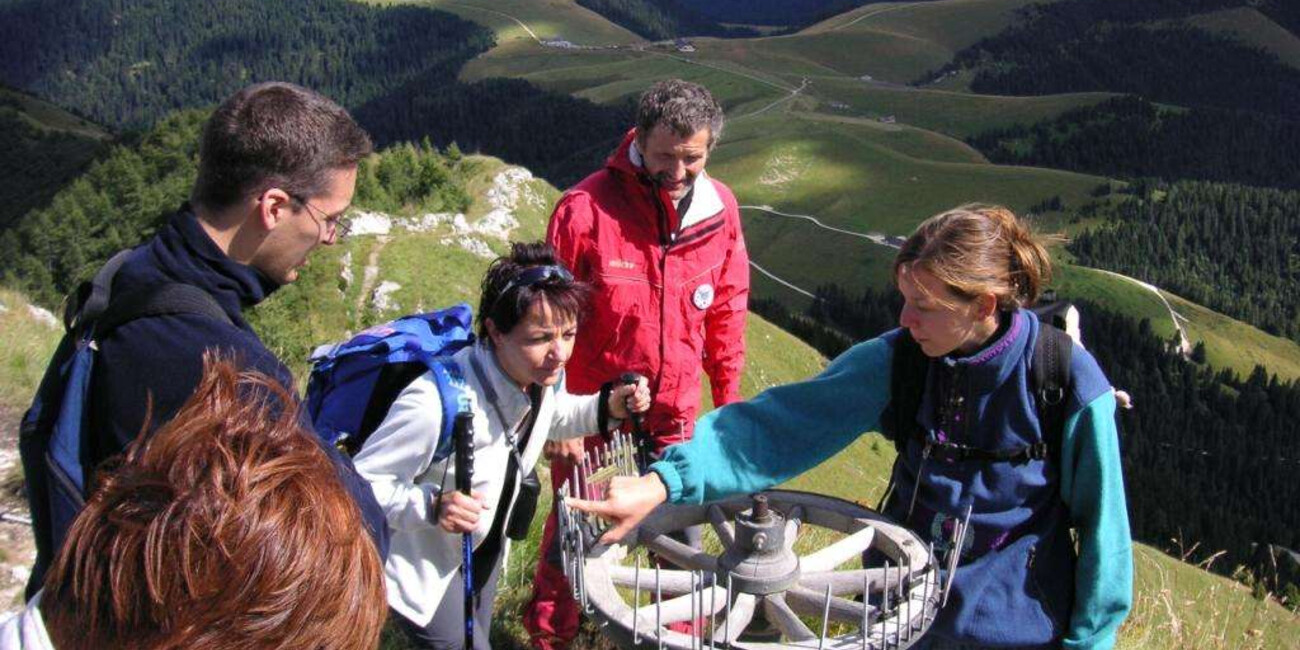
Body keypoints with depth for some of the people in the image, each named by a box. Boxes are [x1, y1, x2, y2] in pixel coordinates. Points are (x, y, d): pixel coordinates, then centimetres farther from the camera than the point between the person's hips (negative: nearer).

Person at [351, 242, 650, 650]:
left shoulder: (545, 376, -15)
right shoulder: (438, 403, -39)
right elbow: (361, 481, -28)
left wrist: (608, 407, -10)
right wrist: (431, 506, -45)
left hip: (483, 543, 7)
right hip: (426, 566, -7)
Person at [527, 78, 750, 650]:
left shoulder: (720, 208, -6)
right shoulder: (586, 207, -19)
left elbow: (726, 311, 6)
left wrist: (729, 399, 10)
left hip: (675, 413, 3)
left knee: (683, 531, 17)